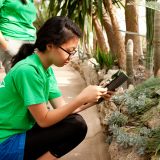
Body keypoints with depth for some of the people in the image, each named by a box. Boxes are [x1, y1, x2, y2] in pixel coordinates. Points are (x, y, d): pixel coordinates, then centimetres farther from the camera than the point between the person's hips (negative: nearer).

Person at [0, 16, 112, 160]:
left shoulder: (47, 70, 6)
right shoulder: (28, 70, -23)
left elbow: (62, 107, 6)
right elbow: (43, 120, -20)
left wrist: (93, 99, -6)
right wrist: (81, 98, -21)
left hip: (21, 131, 9)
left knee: (75, 120, 7)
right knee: (77, 126, -14)